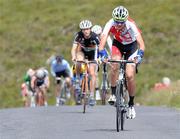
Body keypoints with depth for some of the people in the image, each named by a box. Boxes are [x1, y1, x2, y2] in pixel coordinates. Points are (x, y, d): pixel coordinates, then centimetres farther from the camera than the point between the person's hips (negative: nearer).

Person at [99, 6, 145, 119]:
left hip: (131, 46, -1)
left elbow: (141, 44, -43)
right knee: (115, 65, -29)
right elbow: (103, 41, -40)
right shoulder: (110, 24, -30)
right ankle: (113, 94, -14)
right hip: (117, 44, 1)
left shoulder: (131, 25, -35)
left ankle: (131, 104, 6)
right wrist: (102, 54, -58)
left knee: (130, 75, -11)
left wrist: (140, 54, -62)